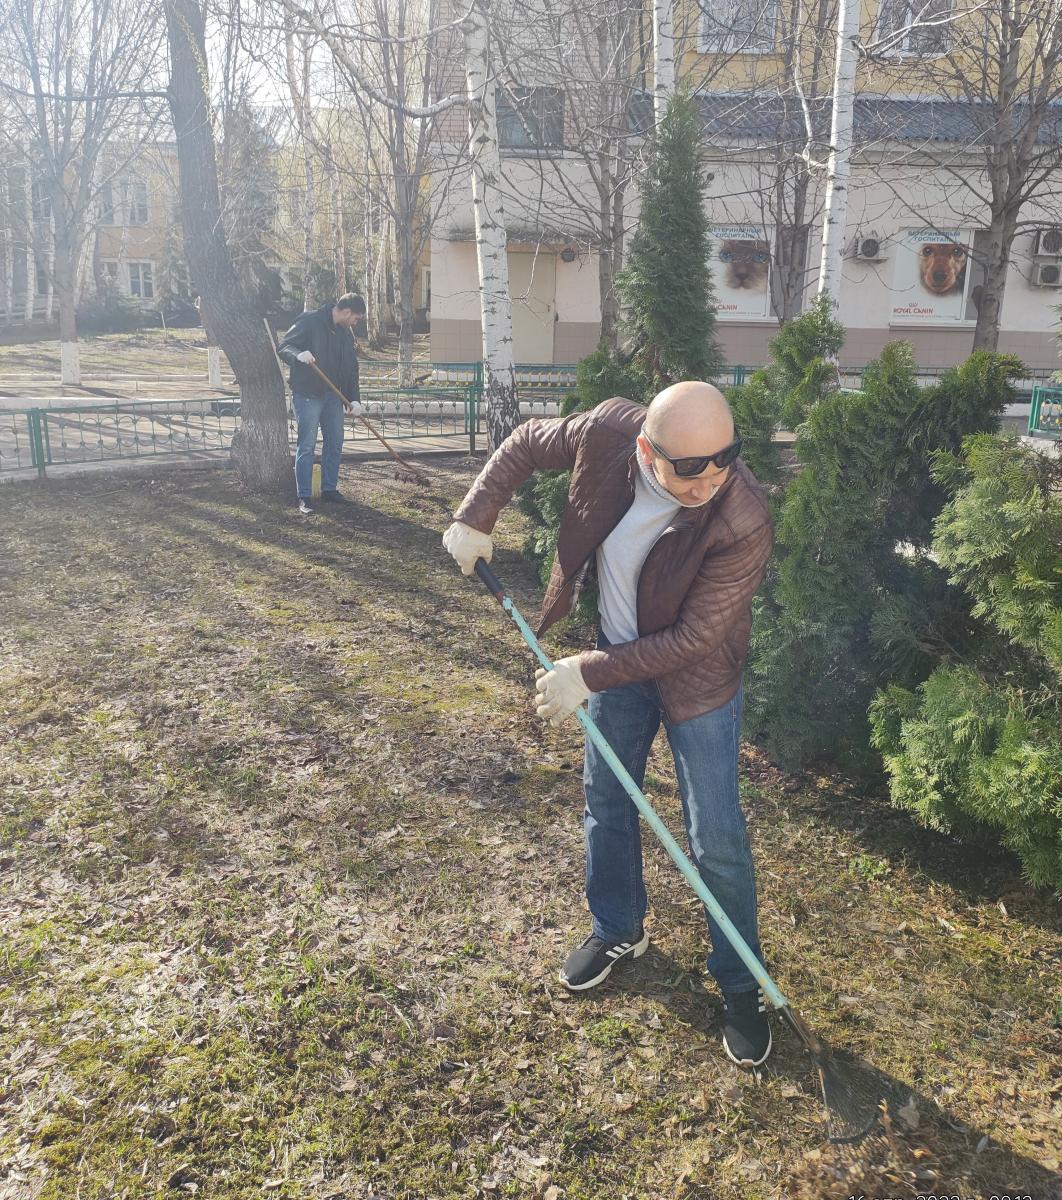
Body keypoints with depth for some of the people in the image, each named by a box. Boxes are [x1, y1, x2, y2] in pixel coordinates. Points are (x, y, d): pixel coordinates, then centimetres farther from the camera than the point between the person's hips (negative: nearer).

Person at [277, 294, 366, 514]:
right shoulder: (310, 321, -9)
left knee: (335, 444, 11)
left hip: (333, 396, 7)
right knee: (307, 445, -4)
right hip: (307, 394, -7)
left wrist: (354, 399, 1)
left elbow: (351, 369, 13)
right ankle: (303, 497, 1)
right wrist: (298, 354, -34)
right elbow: (283, 346, -11)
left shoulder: (346, 334, 12)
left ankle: (330, 490, 23)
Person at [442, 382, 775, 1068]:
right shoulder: (607, 434, -25)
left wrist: (588, 674, -26)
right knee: (606, 800, 19)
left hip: (697, 676, -4)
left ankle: (741, 984, 28)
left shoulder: (744, 523, -35)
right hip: (617, 651, 5)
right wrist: (476, 517, -9)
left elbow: (691, 640, -28)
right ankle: (619, 930, 45)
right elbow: (527, 442, -3)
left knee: (717, 838, 3)